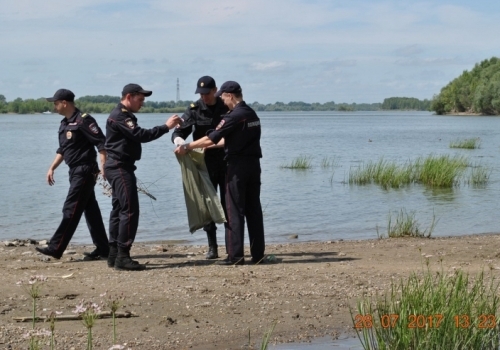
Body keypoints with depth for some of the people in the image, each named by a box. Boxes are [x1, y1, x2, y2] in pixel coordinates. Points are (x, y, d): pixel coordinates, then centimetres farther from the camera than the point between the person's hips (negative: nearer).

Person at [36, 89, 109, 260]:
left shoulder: (83, 120, -14)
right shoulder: (64, 124, 15)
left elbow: (101, 143, -19)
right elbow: (62, 150, 23)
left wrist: (104, 167, -24)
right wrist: (52, 168, 17)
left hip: (85, 171, -9)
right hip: (76, 172, 9)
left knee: (71, 210, -8)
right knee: (91, 210, 10)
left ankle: (56, 248, -6)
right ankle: (102, 248, 13)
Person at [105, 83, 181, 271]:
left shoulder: (125, 116, 20)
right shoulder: (119, 116, -14)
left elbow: (137, 136, 13)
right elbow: (141, 135, -23)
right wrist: (166, 126, -21)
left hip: (120, 168, 11)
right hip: (120, 168, -11)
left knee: (119, 210, 11)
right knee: (130, 211, -12)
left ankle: (114, 255, 14)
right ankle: (122, 257, -13)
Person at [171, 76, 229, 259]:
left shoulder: (227, 108, 1)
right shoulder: (194, 110, 1)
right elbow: (178, 132, -4)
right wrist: (179, 140, -25)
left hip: (226, 161, -1)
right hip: (206, 163, 1)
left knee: (228, 204, 3)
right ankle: (212, 248, 8)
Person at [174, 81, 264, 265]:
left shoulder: (234, 116, -13)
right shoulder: (252, 114, 13)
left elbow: (211, 138, -14)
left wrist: (187, 147, -3)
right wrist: (207, 146, 26)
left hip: (238, 166, -8)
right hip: (254, 164, 8)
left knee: (234, 211, -2)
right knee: (254, 209, 10)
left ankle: (235, 256, -1)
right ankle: (258, 254, 12)